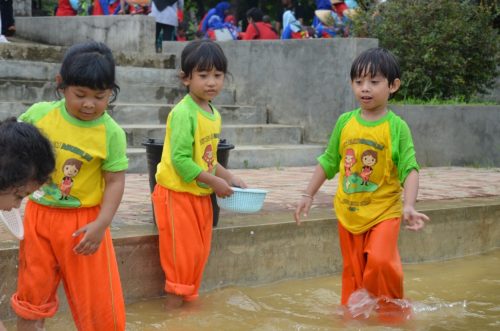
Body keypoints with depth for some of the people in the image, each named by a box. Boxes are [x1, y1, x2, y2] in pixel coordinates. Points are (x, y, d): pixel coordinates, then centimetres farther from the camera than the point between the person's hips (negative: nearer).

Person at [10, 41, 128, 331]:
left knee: (97, 297, 5)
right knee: (32, 293, 16)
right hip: (38, 215, 2)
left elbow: (115, 181, -10)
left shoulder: (111, 133, -12)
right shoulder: (39, 113, -7)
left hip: (83, 221, -2)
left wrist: (101, 224, -19)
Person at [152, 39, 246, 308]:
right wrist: (214, 181, -19)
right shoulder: (183, 113, -19)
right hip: (177, 194, -8)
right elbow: (180, 160, -23)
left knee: (199, 252, 14)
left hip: (201, 195, 8)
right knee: (182, 253, -2)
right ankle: (173, 308, 10)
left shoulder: (213, 113, 8)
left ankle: (187, 299, 27)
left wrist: (228, 177, 5)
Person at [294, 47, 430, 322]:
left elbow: (410, 170, -14)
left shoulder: (397, 127, -8)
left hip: (384, 212, -4)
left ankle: (393, 310, 2)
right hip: (348, 213, 4)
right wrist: (308, 195, 14)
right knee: (353, 271, 10)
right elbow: (328, 162, 14)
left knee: (381, 261, -22)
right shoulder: (345, 122, 3)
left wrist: (409, 206, -27)